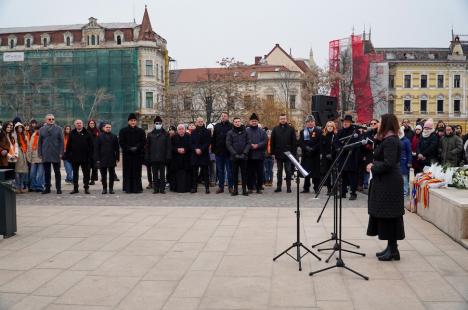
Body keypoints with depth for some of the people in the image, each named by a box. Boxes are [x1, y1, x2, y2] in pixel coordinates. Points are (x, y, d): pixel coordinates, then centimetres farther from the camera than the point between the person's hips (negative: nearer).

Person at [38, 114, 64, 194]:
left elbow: (61, 141, 0)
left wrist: (61, 152, -7)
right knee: (46, 172, 7)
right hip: (45, 155, 2)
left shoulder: (58, 129, 2)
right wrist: (40, 154, 3)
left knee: (57, 172, 5)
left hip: (56, 154, -2)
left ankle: (58, 188, 11)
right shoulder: (42, 130, 8)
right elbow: (40, 142, 9)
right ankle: (47, 188, 15)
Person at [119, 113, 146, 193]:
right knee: (128, 172, 0)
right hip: (127, 154, -1)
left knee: (137, 171, 0)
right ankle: (128, 188, 4)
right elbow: (121, 142, -1)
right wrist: (129, 148, -13)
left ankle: (137, 188, 6)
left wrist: (136, 147, -12)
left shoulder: (141, 131, 8)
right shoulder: (123, 131, 5)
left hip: (138, 154, 1)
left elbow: (144, 142, 3)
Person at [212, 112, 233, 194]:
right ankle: (220, 186, 16)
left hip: (228, 152, -3)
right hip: (218, 152, 4)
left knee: (230, 170, 4)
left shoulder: (231, 126, -3)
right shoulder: (216, 126, 9)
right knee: (220, 170, 9)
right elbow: (213, 139, 10)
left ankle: (230, 186, 11)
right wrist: (213, 149, 3)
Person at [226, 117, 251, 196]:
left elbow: (249, 143, 2)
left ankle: (244, 189, 9)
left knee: (244, 173, 4)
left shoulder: (245, 132, 6)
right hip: (234, 157, 0)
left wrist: (244, 153, -10)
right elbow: (228, 145, -3)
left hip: (244, 157, 1)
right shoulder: (230, 133, 3)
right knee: (235, 173, 5)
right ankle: (235, 189, 11)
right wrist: (235, 154, -12)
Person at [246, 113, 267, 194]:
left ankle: (259, 187, 11)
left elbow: (265, 141, -1)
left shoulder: (262, 131, 7)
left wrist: (258, 145, -13)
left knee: (260, 172, 3)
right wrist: (250, 145, -15)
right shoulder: (246, 130, 3)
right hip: (249, 155, -1)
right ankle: (250, 187, 10)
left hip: (259, 155, 1)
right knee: (250, 172, 3)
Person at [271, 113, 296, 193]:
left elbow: (294, 142, -1)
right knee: (279, 171, 8)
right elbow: (272, 142, 5)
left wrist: (294, 153, -7)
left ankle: (288, 187, 10)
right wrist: (273, 152, -1)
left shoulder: (291, 129, 1)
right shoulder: (275, 129, 5)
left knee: (288, 171, 4)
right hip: (278, 154, 2)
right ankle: (279, 186, 14)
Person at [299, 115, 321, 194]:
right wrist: (306, 148, -15)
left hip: (316, 155, -2)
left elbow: (320, 142, -5)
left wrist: (313, 148, -17)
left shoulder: (318, 131, 4)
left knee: (316, 172, 1)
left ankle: (316, 188, 8)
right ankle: (306, 188, 11)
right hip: (306, 155, 2)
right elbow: (300, 143, 2)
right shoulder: (302, 132, 11)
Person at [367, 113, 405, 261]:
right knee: (385, 216, 14)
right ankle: (390, 247, 23)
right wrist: (378, 139, 8)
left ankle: (393, 250, 7)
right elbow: (379, 154, 16)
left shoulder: (391, 141, -18)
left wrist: (372, 168, -12)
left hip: (389, 184, -10)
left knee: (388, 216, -2)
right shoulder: (387, 139, 12)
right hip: (385, 182, 10)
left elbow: (388, 164, -25)